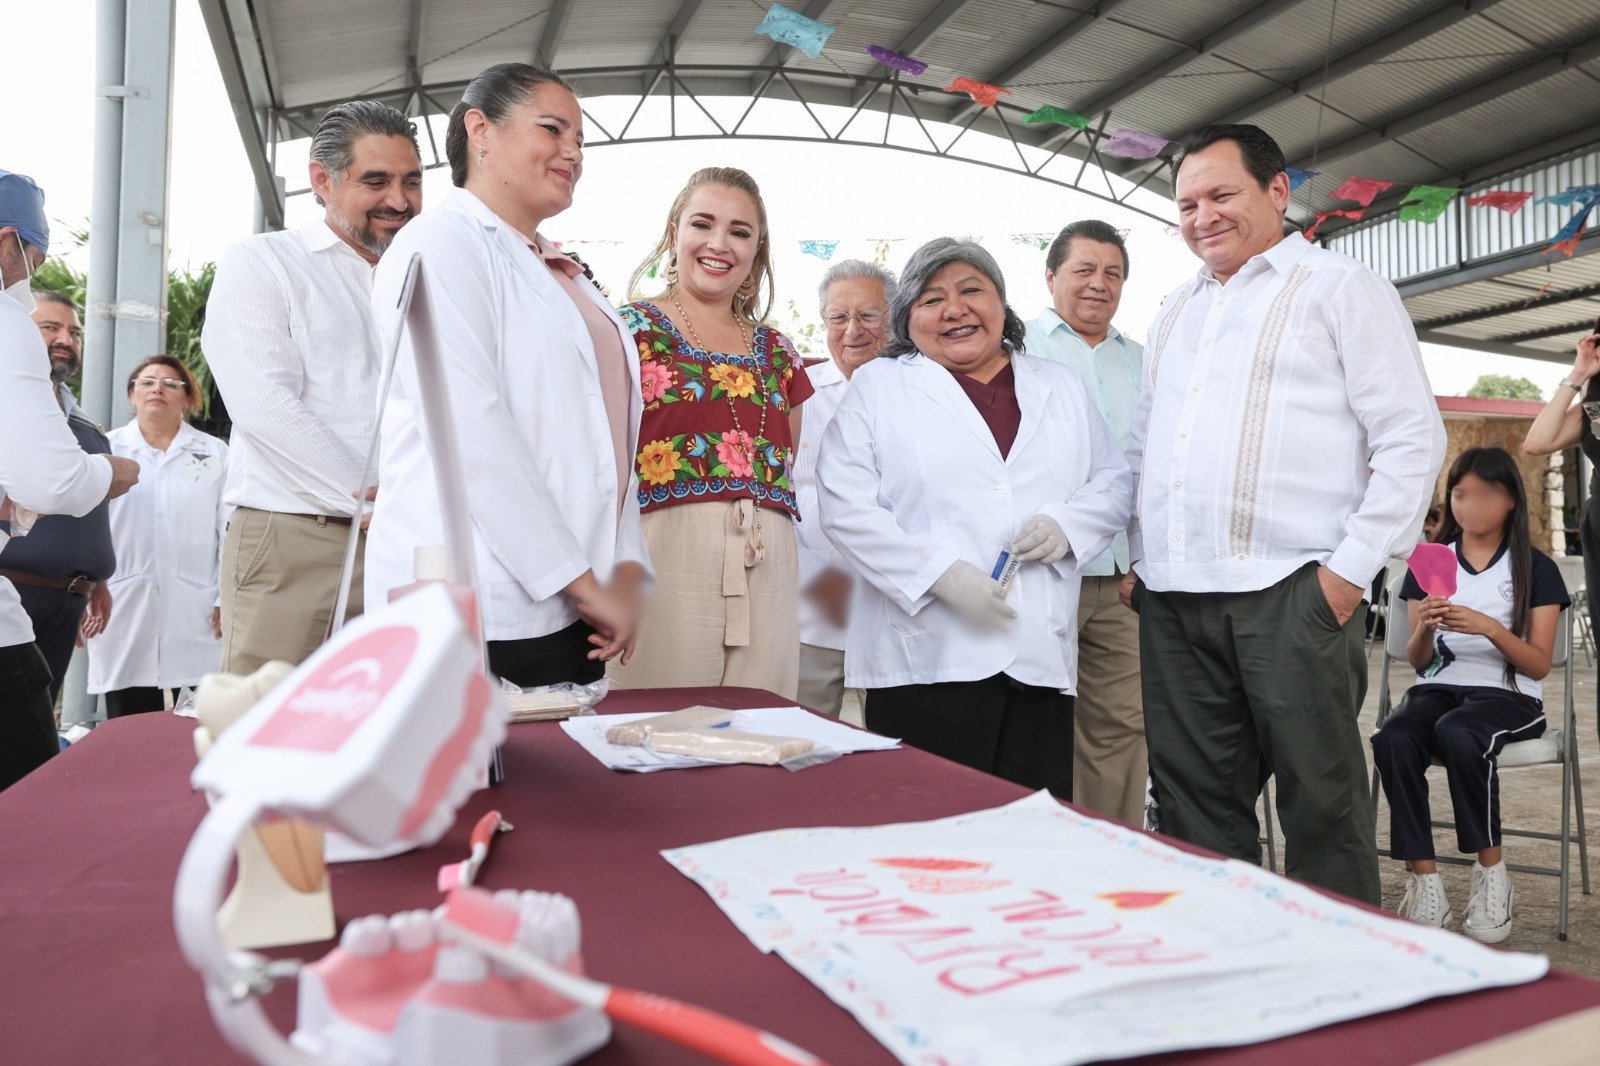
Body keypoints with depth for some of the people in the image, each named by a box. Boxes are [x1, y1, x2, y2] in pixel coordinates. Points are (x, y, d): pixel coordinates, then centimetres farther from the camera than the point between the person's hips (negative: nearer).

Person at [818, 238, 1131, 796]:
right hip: (926, 661, -3)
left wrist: (1066, 526, -4)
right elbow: (846, 505, -3)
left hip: (1040, 658, 3)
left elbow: (1113, 482, 19)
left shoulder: (1062, 387, 20)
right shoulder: (878, 386, 8)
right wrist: (940, 574, -13)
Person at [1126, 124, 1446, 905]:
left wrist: (1353, 567, -11)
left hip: (1290, 595, -5)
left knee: (1321, 804, 3)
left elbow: (1411, 437, -4)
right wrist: (1134, 554, 12)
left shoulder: (1339, 286, 4)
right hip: (1172, 599, 6)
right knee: (1194, 803, 10)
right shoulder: (1177, 311, 22)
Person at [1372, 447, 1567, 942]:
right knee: (1392, 740, -33)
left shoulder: (1537, 568, 5)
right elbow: (1417, 661, 10)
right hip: (1439, 688, 3)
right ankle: (1424, 883, -27)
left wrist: (1490, 628, -19)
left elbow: (1539, 664, -2)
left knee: (1457, 733, -38)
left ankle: (1492, 876, -19)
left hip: (1507, 695, -2)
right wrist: (1424, 629, -13)